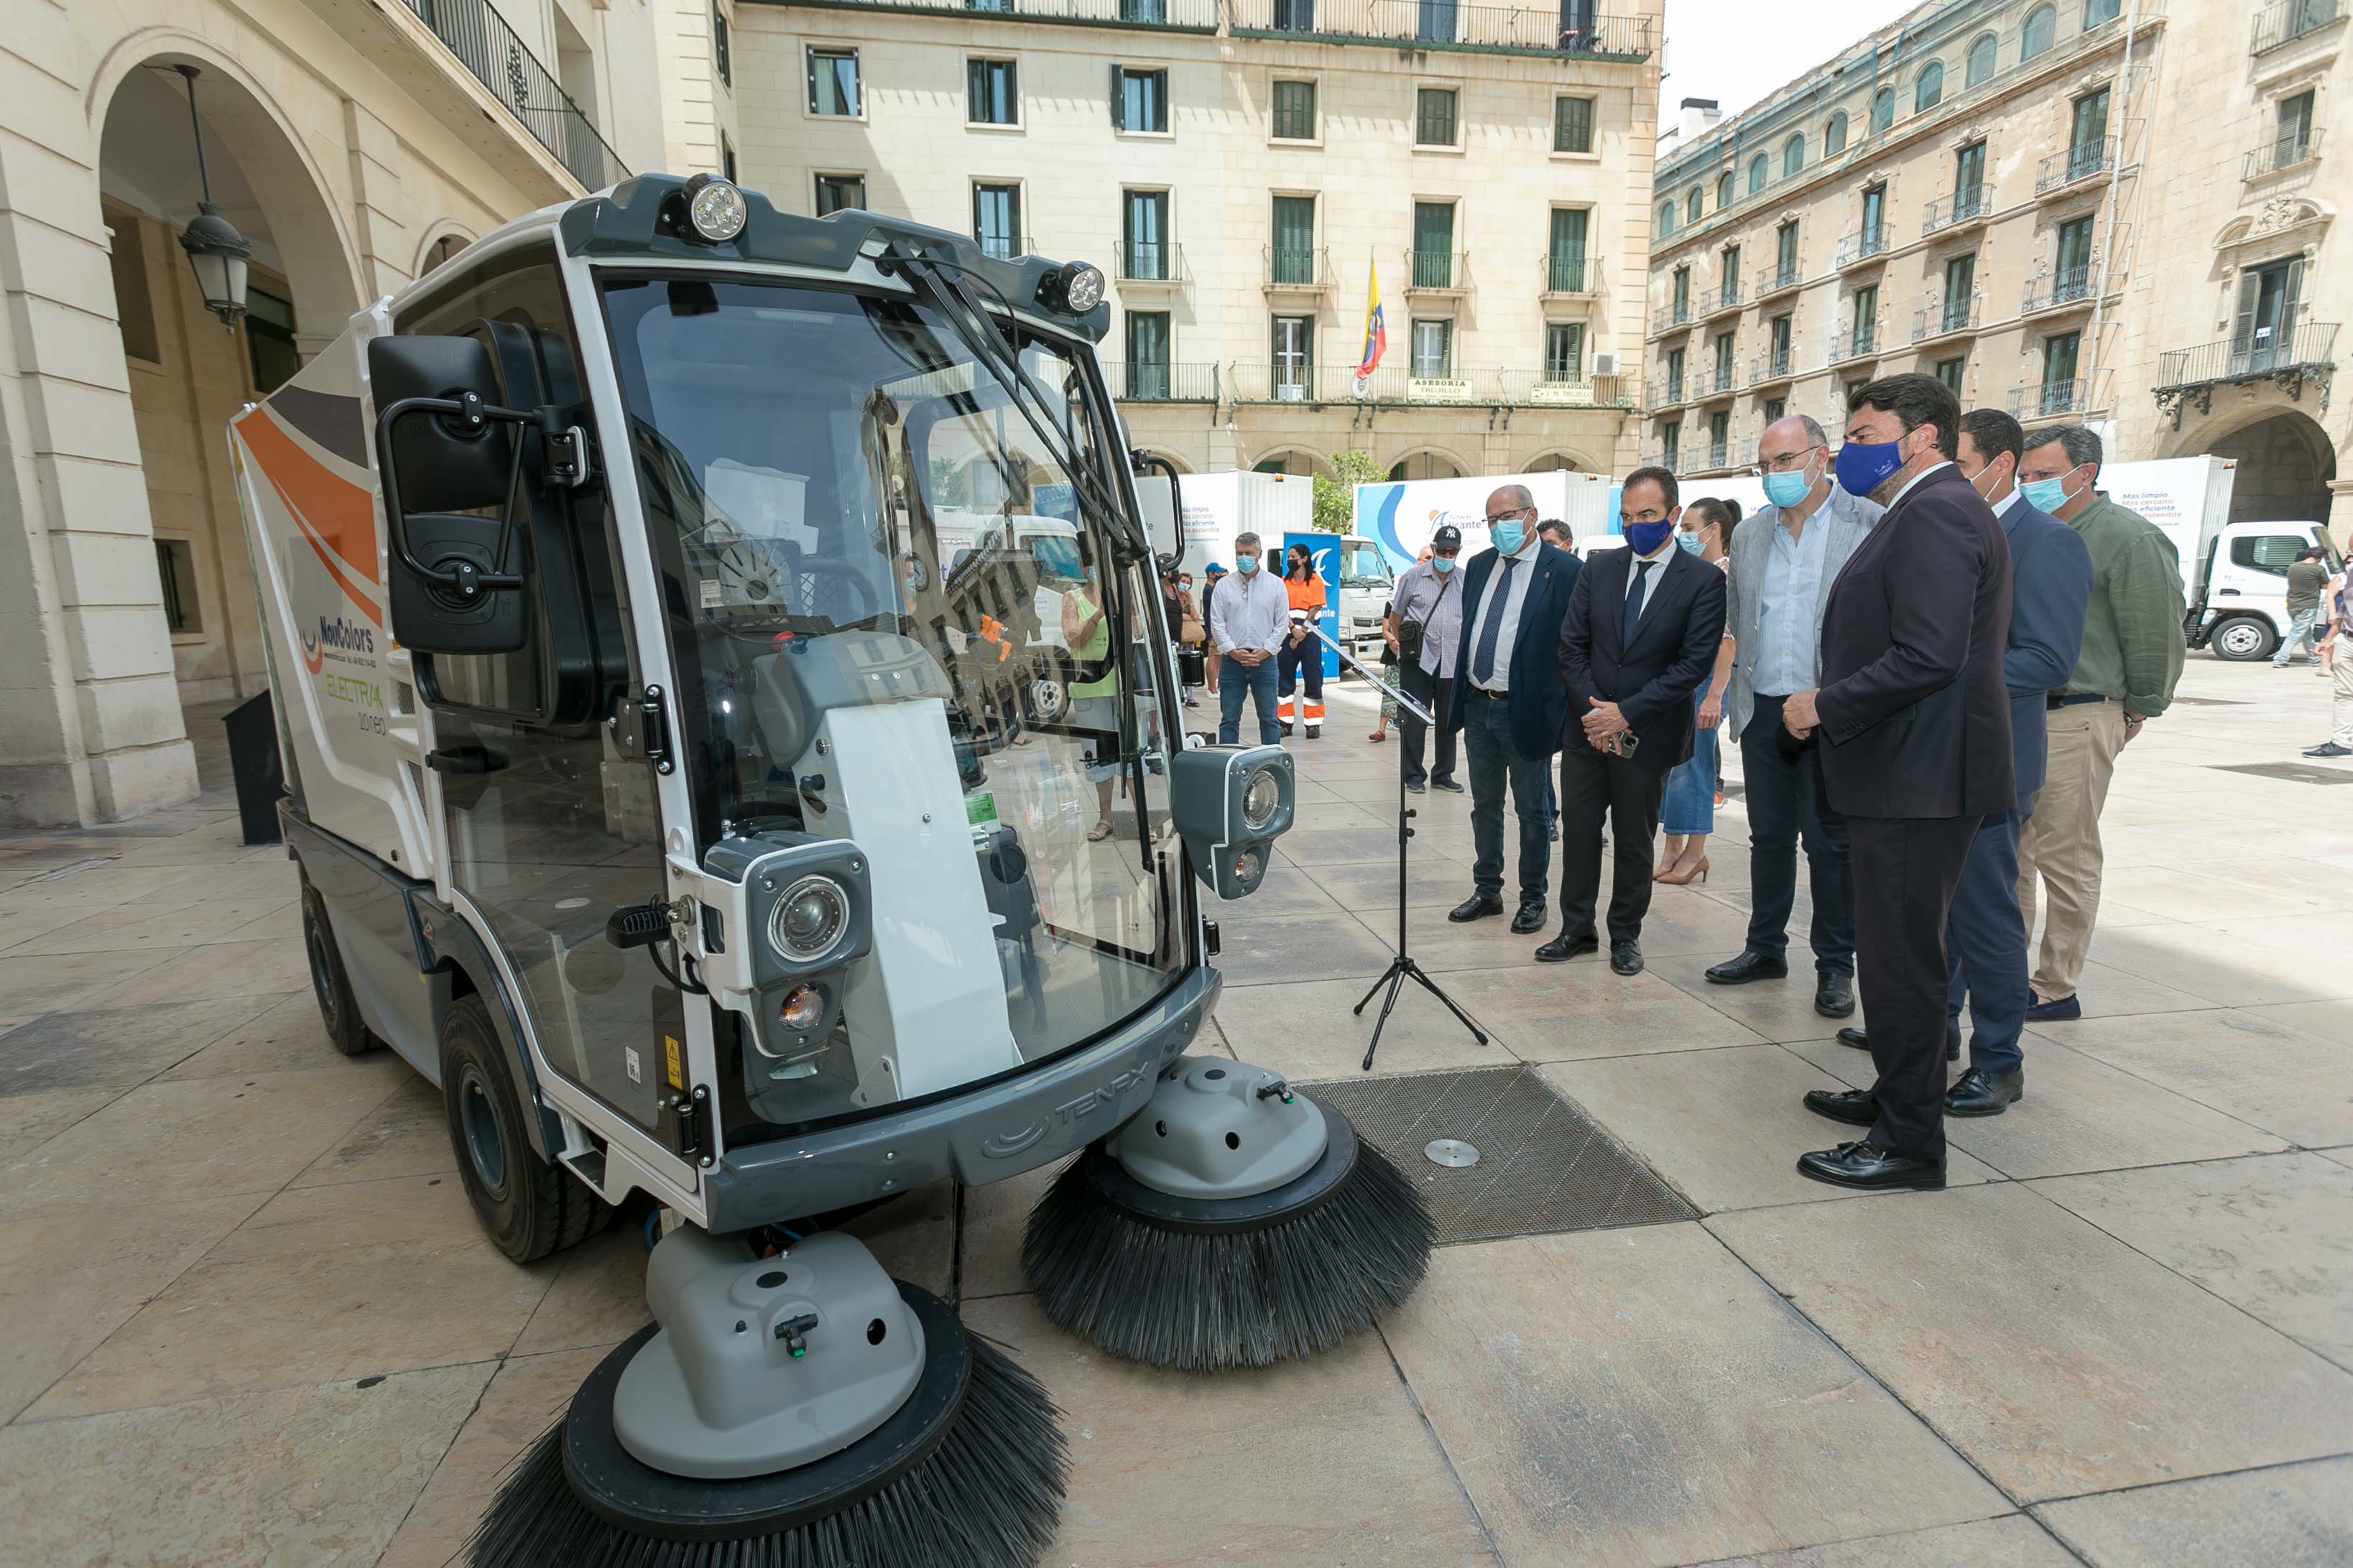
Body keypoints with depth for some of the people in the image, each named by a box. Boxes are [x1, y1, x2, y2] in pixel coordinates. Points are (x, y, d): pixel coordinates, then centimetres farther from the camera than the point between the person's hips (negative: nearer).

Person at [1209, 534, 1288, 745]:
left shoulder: (1275, 585, 6)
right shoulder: (1224, 586, 7)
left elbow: (1282, 623, 3)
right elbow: (1217, 623, 3)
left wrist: (1265, 652, -7)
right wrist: (1232, 651, -9)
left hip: (1264, 661, -1)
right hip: (1231, 661, 1)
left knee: (1269, 718, 3)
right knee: (1229, 718, 4)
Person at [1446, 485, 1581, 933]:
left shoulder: (1564, 570, -9)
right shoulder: (1478, 567, 10)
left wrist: (1558, 711, -15)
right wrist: (1460, 692, 12)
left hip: (1525, 711, -6)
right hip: (1478, 706, 6)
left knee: (1531, 811, 7)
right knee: (1485, 806, 15)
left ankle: (1533, 899, 21)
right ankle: (1487, 891, 27)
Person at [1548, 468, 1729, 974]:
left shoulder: (1703, 580, -6)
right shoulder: (1598, 569, 5)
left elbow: (1696, 663, -11)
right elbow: (1571, 645, 3)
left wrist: (1626, 713, -16)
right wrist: (1591, 708, -10)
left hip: (1648, 735, -3)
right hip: (1587, 726, 3)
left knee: (1635, 841, 9)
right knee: (1578, 833, 8)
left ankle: (1626, 935, 25)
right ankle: (1576, 928, 22)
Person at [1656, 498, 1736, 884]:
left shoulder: (1726, 574, -10)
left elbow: (1729, 639, -17)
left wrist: (1714, 696, -22)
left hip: (1704, 678, -8)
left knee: (1692, 764, -3)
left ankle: (1694, 852, 9)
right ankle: (1672, 848, 17)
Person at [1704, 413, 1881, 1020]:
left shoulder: (1870, 525, -4)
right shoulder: (1749, 534, 11)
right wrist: (1738, 700, 10)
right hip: (1763, 711, 4)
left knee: (1831, 843, 4)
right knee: (1769, 837, 13)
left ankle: (1835, 965, 17)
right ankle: (1765, 948, 25)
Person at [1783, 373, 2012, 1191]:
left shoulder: (1934, 512, -16)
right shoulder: (1933, 510, 18)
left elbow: (1929, 657, -25)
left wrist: (1825, 706, -16)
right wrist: (1831, 704, 12)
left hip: (1917, 780, -11)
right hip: (1906, 773, 11)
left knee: (1901, 958, -2)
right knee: (1897, 950, 20)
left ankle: (1909, 1141, 10)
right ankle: (1897, 1093, 35)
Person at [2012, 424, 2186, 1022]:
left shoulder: (2128, 537, -9)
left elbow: (2157, 636, -8)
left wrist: (2137, 711, -1)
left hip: (2077, 720, -8)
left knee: (2066, 859, 0)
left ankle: (2057, 990, 10)